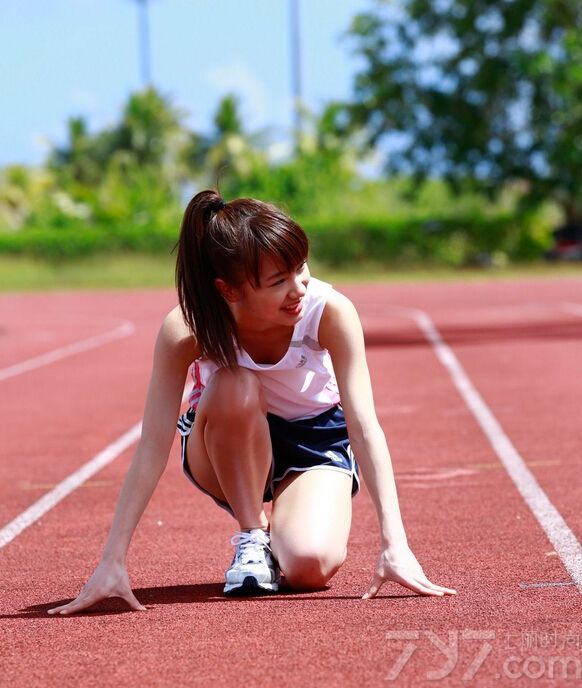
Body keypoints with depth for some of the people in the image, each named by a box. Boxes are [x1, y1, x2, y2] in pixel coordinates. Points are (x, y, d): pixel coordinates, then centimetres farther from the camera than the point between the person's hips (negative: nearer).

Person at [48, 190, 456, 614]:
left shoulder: (330, 312, -30)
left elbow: (365, 427, -33)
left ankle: (278, 525, 9)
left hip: (316, 438, 0)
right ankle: (251, 536, -14)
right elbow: (152, 449, -31)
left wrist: (394, 545, -42)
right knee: (234, 388, -36)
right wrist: (112, 562, -37)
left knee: (311, 566, -29)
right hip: (227, 445, 0)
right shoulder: (185, 330, -30)